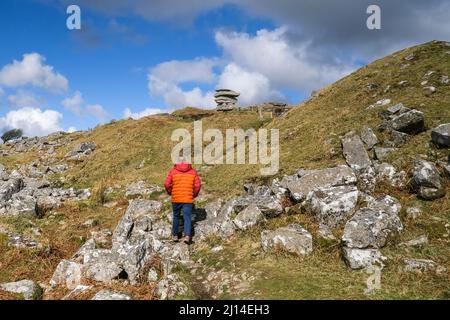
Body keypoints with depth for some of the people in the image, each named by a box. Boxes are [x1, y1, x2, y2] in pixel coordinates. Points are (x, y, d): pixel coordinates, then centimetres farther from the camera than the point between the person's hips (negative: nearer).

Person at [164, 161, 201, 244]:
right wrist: (194, 195, 12)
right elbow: (198, 185, -3)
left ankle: (175, 235, 26)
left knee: (176, 216, 17)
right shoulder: (193, 171, 4)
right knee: (187, 217, 0)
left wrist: (170, 193, 12)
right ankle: (187, 235, -17)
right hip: (188, 199, -1)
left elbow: (167, 184, -5)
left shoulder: (173, 171, 2)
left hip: (176, 199, 1)